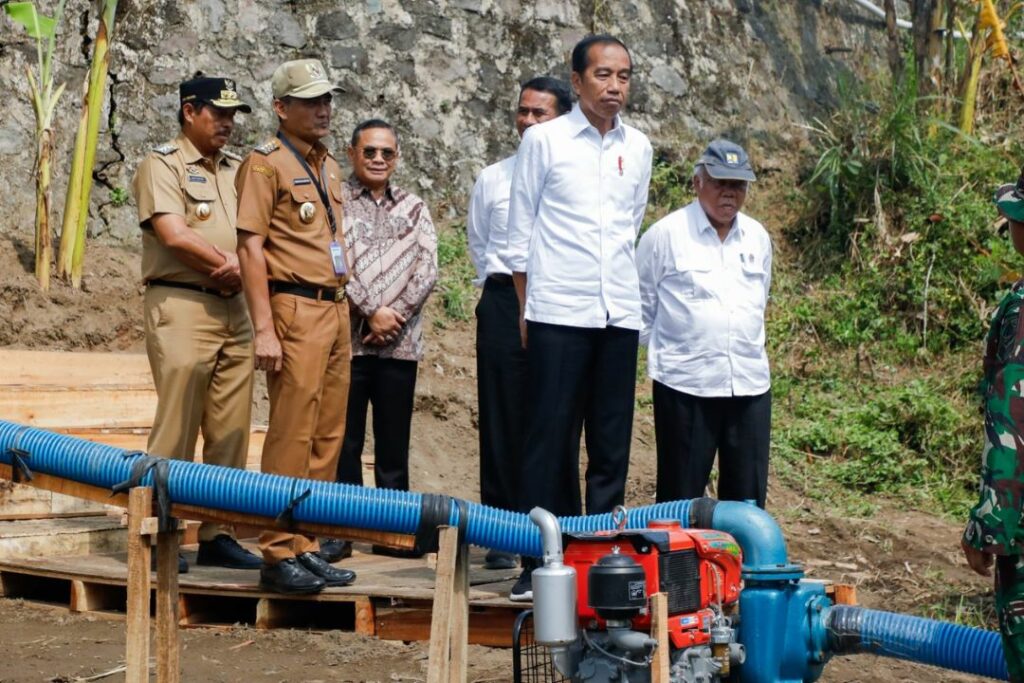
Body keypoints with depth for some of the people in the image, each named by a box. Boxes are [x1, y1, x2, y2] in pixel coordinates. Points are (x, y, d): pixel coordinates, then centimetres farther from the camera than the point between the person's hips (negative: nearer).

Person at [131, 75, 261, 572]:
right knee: (176, 427, -7)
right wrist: (225, 264, -6)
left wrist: (240, 267, -8)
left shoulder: (236, 171, 20)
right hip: (181, 306, -7)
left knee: (230, 432, 5)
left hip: (233, 308, 7)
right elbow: (173, 234, -14)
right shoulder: (163, 164, -1)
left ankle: (217, 535, 11)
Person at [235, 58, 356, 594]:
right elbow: (250, 247, -11)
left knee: (327, 436, 8)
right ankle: (279, 554, -4)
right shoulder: (266, 163, -5)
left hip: (336, 308, 8)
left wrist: (346, 311, 17)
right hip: (296, 309, -8)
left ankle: (307, 548, 15)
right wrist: (264, 328, -18)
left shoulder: (329, 167, 19)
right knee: (291, 436, -8)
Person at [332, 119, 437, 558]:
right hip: (348, 337, -3)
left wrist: (396, 314, -8)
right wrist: (371, 312, -13)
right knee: (345, 440, 0)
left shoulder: (414, 208, 15)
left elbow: (427, 266, 5)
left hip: (400, 342, 3)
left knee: (394, 442, 7)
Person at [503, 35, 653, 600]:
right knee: (550, 440, -1)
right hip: (558, 313, -4)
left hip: (619, 313, 4)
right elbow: (520, 231, 3)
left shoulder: (638, 148, 11)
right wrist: (525, 310, 1)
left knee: (612, 443, 7)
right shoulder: (544, 140, 0)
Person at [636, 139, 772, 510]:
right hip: (684, 384, -4)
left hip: (750, 383, 4)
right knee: (681, 496, 2)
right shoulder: (666, 234, -3)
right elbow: (641, 303, 4)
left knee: (748, 496, 7)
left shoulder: (758, 237, 11)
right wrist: (663, 349, 7)